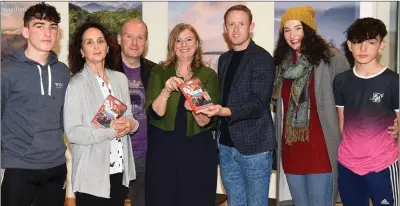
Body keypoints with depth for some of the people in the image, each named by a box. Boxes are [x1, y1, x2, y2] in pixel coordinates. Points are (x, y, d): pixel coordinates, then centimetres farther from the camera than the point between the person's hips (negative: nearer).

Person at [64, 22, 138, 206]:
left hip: (120, 169, 5)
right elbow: (72, 132, -15)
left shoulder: (120, 79, 6)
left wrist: (130, 124, -10)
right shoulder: (76, 84, -9)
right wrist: (111, 131, -21)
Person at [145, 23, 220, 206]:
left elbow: (207, 122, -6)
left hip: (198, 149, 0)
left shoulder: (209, 75, -1)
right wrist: (166, 91, -25)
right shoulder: (159, 71, 0)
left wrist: (194, 108, -26)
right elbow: (154, 113, -8)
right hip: (162, 147, 0)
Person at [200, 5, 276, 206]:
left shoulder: (262, 58, -10)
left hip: (254, 145, -6)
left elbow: (258, 104, -18)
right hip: (227, 145, 6)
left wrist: (224, 111, -31)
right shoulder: (224, 59, 12)